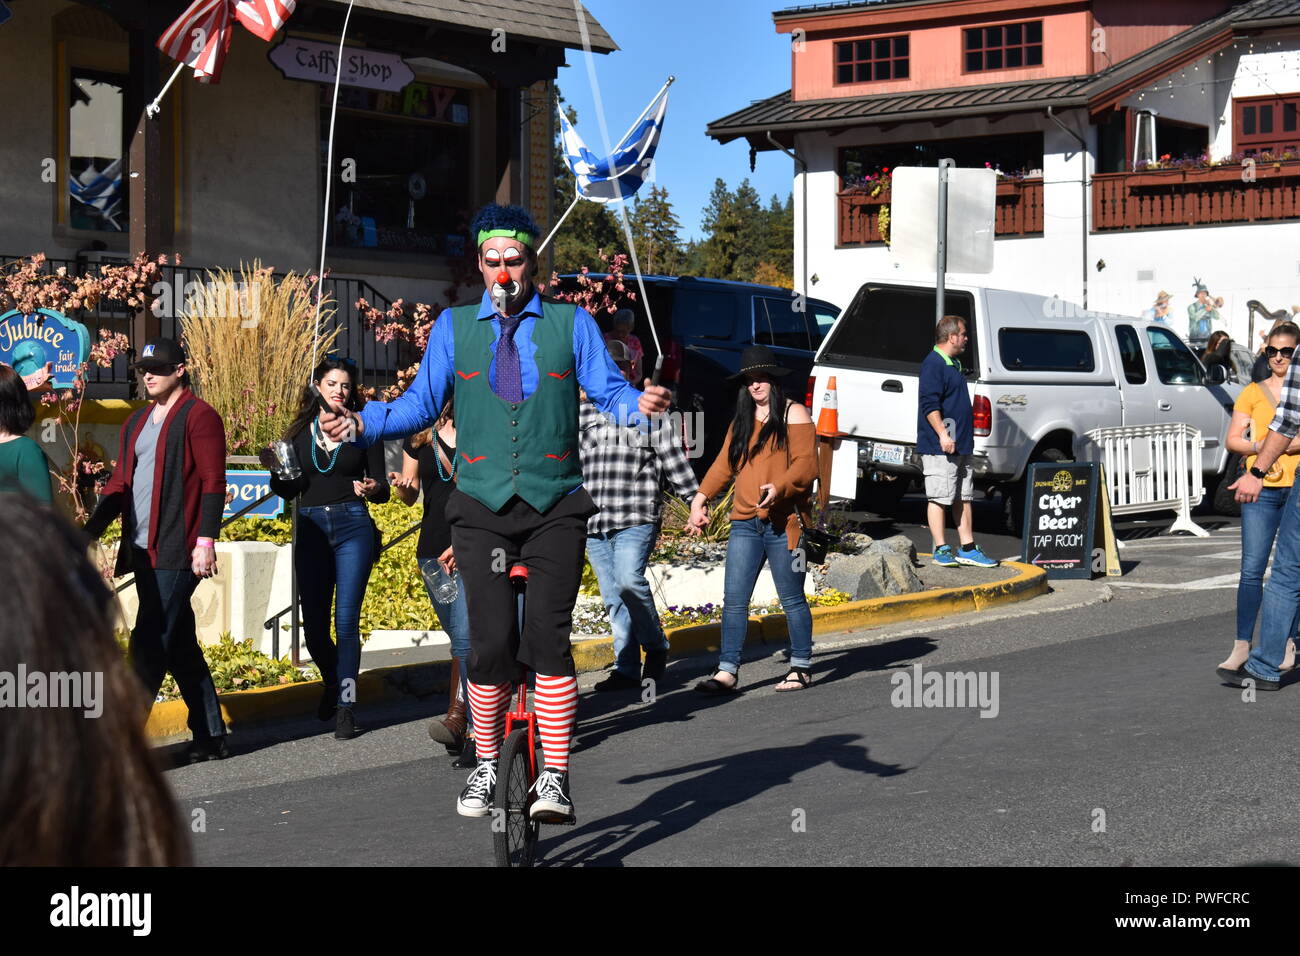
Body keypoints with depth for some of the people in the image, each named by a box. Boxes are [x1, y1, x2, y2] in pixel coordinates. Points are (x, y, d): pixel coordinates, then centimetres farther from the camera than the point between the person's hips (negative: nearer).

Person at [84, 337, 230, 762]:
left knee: (148, 646, -11)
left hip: (176, 553, -8)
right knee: (180, 647, 12)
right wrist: (90, 531, 8)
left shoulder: (199, 417, -6)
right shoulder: (136, 423, 19)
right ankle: (211, 738, 19)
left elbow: (213, 483, -12)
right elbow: (120, 482, 19)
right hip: (144, 552, 8)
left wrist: (205, 540, -18)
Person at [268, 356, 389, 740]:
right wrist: (276, 468, -8)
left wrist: (371, 489, -18)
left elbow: (382, 487, 5)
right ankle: (333, 683, 31)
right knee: (313, 626, 3)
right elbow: (286, 490, 12)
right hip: (311, 531, 3)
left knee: (346, 620, -9)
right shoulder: (300, 432, 11)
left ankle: (346, 706, -5)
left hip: (353, 528, -3)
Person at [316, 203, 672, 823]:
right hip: (483, 507, 1)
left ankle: (554, 776, -7)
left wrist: (640, 404, -20)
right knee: (490, 643, -6)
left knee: (547, 636, -14)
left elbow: (608, 390, 2)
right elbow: (421, 403, 10)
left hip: (555, 507, -1)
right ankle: (485, 764, 14)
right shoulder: (454, 328, 11)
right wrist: (361, 425, -6)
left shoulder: (570, 323, 8)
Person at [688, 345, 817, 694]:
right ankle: (727, 671, 1)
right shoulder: (742, 420, 18)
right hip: (745, 522, 5)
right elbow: (724, 464, 21)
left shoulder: (793, 414, -1)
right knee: (734, 600, -1)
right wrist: (700, 497, 9)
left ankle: (802, 667, 16)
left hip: (782, 522, -5)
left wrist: (779, 487, -26)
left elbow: (807, 464, -10)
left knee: (792, 599, 4)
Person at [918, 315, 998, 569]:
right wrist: (943, 434, -25)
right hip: (939, 447, -10)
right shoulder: (933, 364, -12)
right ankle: (940, 550, -2)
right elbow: (929, 404, -19)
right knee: (939, 498, -6)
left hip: (961, 445, 10)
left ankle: (967, 548, 15)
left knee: (963, 498, 11)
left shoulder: (953, 364, 20)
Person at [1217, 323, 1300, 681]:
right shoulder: (1253, 392, 11)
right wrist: (1261, 446, -12)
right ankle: (1242, 645, -4)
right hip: (1262, 490, 0)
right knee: (1251, 569, -6)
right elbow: (1232, 439, 6)